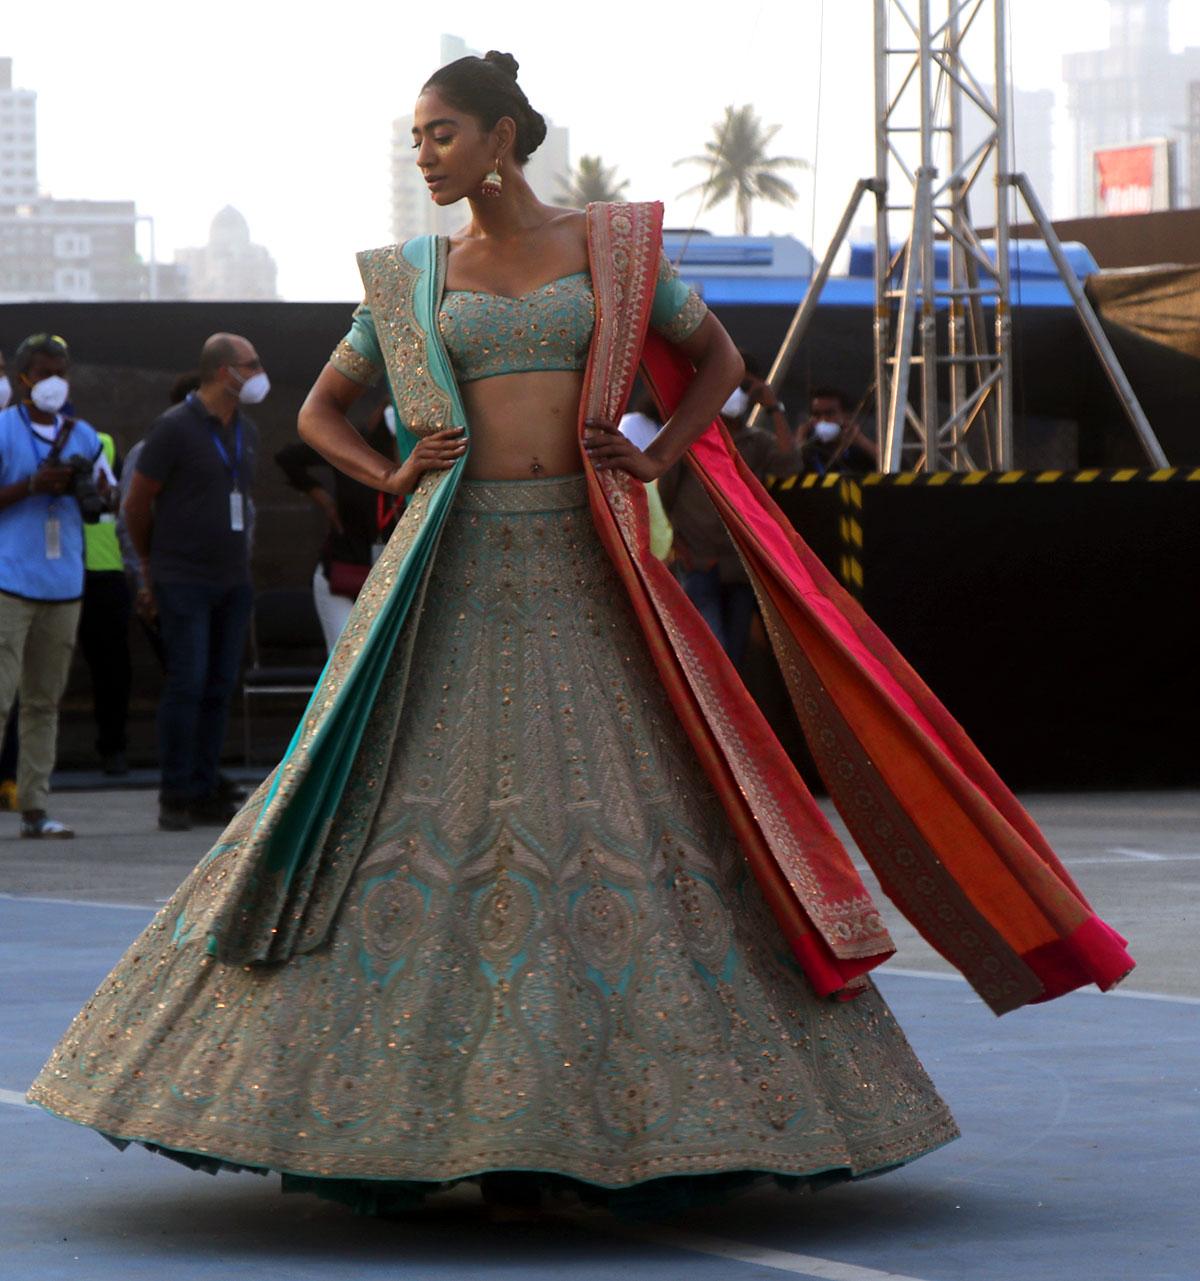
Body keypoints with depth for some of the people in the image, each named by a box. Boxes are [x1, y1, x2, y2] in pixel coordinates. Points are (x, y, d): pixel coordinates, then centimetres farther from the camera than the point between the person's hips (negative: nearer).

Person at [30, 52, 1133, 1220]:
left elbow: (717, 356, 17)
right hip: (458, 574, 1)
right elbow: (319, 412, 17)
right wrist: (392, 478, -1)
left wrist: (657, 459, 2)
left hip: (582, 572, -1)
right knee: (422, 807, -5)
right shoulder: (415, 278, 10)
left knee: (634, 803, -4)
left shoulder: (610, 247, 6)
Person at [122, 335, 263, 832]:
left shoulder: (246, 433, 12)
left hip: (233, 581, 6)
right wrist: (150, 563, 9)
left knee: (219, 688, 5)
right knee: (187, 684, -10)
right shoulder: (174, 428, -10)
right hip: (184, 582, -6)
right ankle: (175, 796, -5)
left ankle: (205, 792, 9)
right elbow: (136, 502, -3)